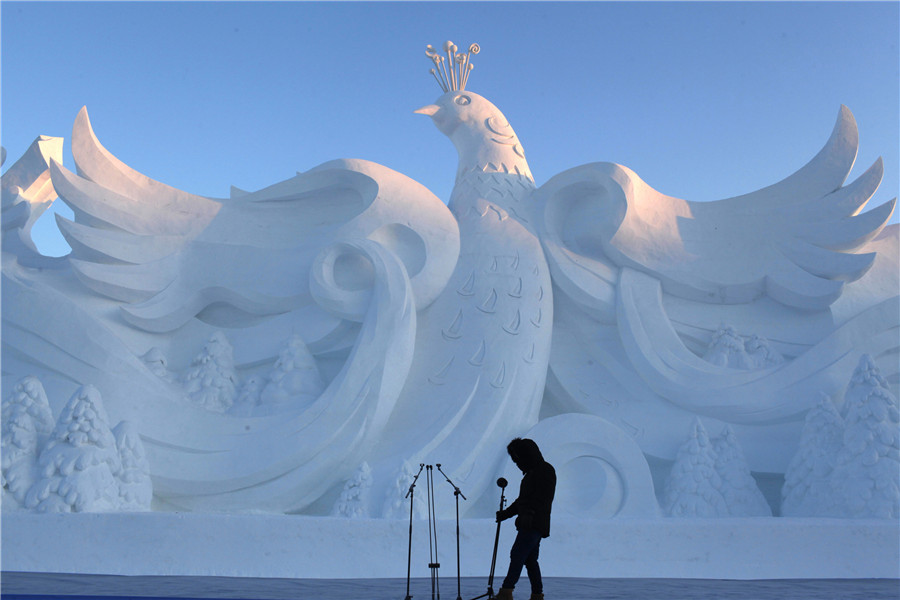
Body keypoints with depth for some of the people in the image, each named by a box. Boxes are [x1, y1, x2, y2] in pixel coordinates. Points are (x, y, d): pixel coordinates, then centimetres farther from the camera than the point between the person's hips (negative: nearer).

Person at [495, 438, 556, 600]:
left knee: (517, 555, -15)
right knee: (530, 559, 8)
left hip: (535, 524, -9)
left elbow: (542, 500, -18)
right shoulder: (531, 473, 23)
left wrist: (529, 514, -30)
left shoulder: (546, 471, -6)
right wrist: (505, 513, 30)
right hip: (529, 525, 9)